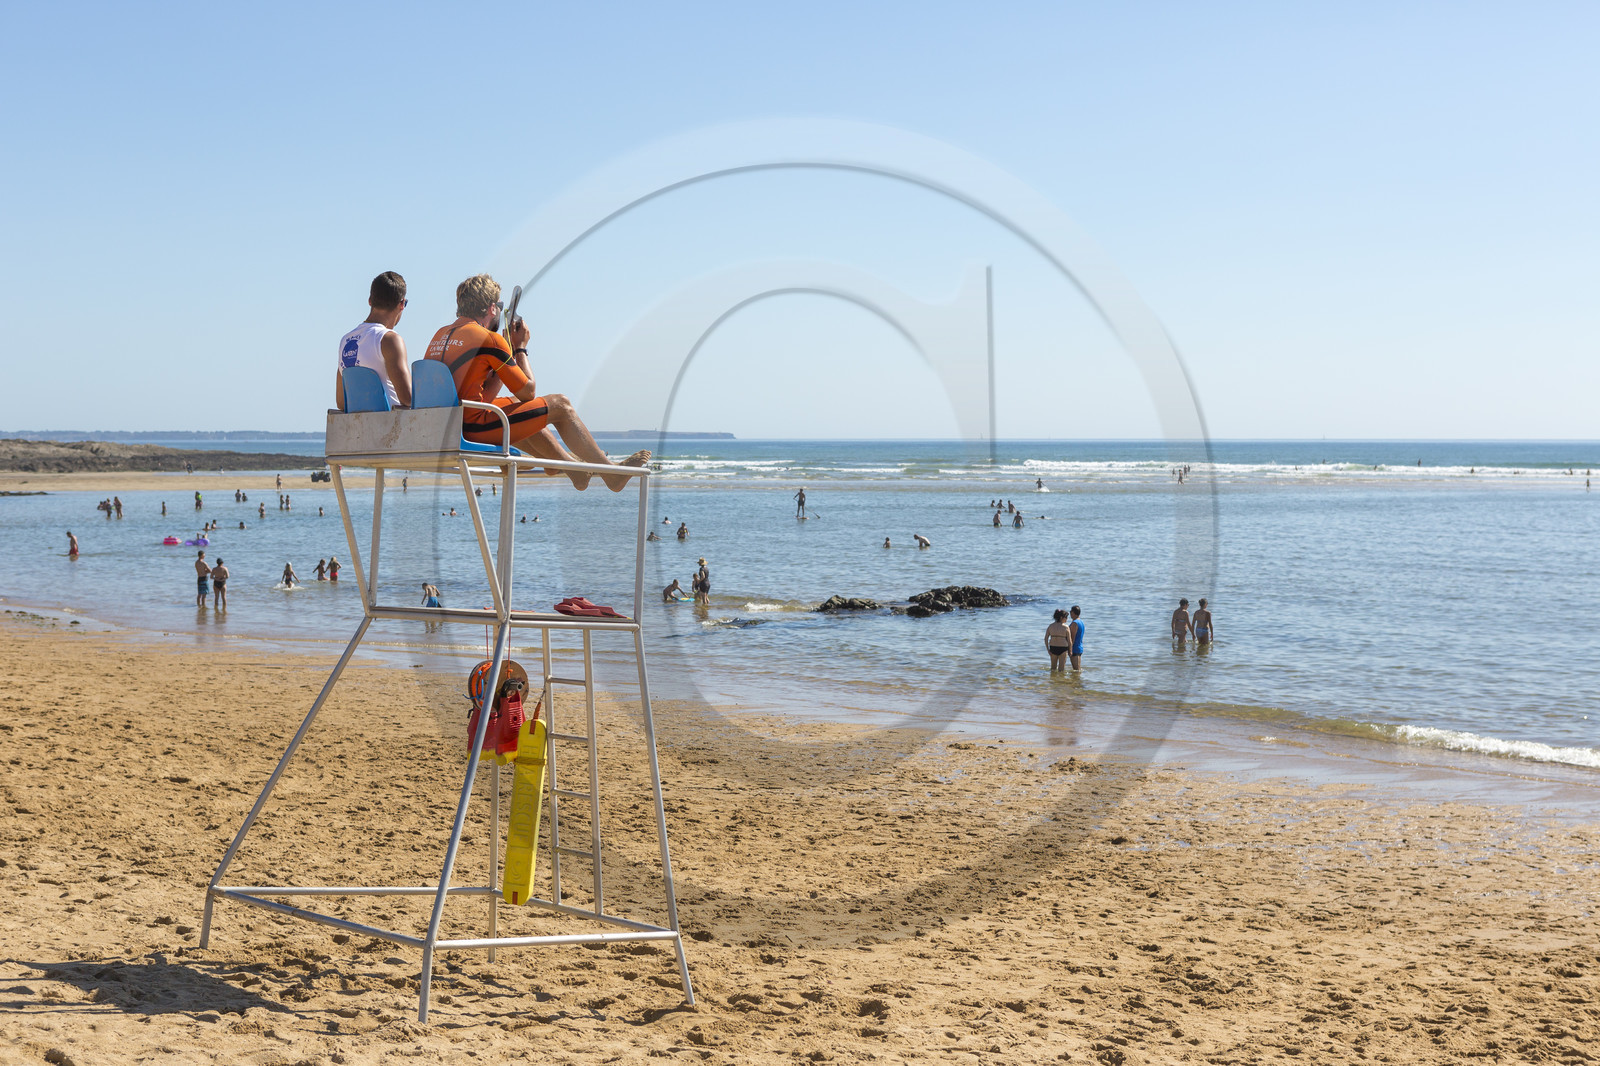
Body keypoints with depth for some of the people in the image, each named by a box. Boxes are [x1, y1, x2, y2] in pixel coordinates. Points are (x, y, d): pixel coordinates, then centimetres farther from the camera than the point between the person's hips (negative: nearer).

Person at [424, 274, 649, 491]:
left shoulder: (440, 335, 13)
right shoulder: (488, 339, -12)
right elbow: (528, 392, -4)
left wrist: (509, 349, 16)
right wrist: (521, 348, 9)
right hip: (475, 428, -8)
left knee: (522, 409, 33)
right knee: (560, 405, 6)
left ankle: (575, 469, 42)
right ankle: (610, 473, 17)